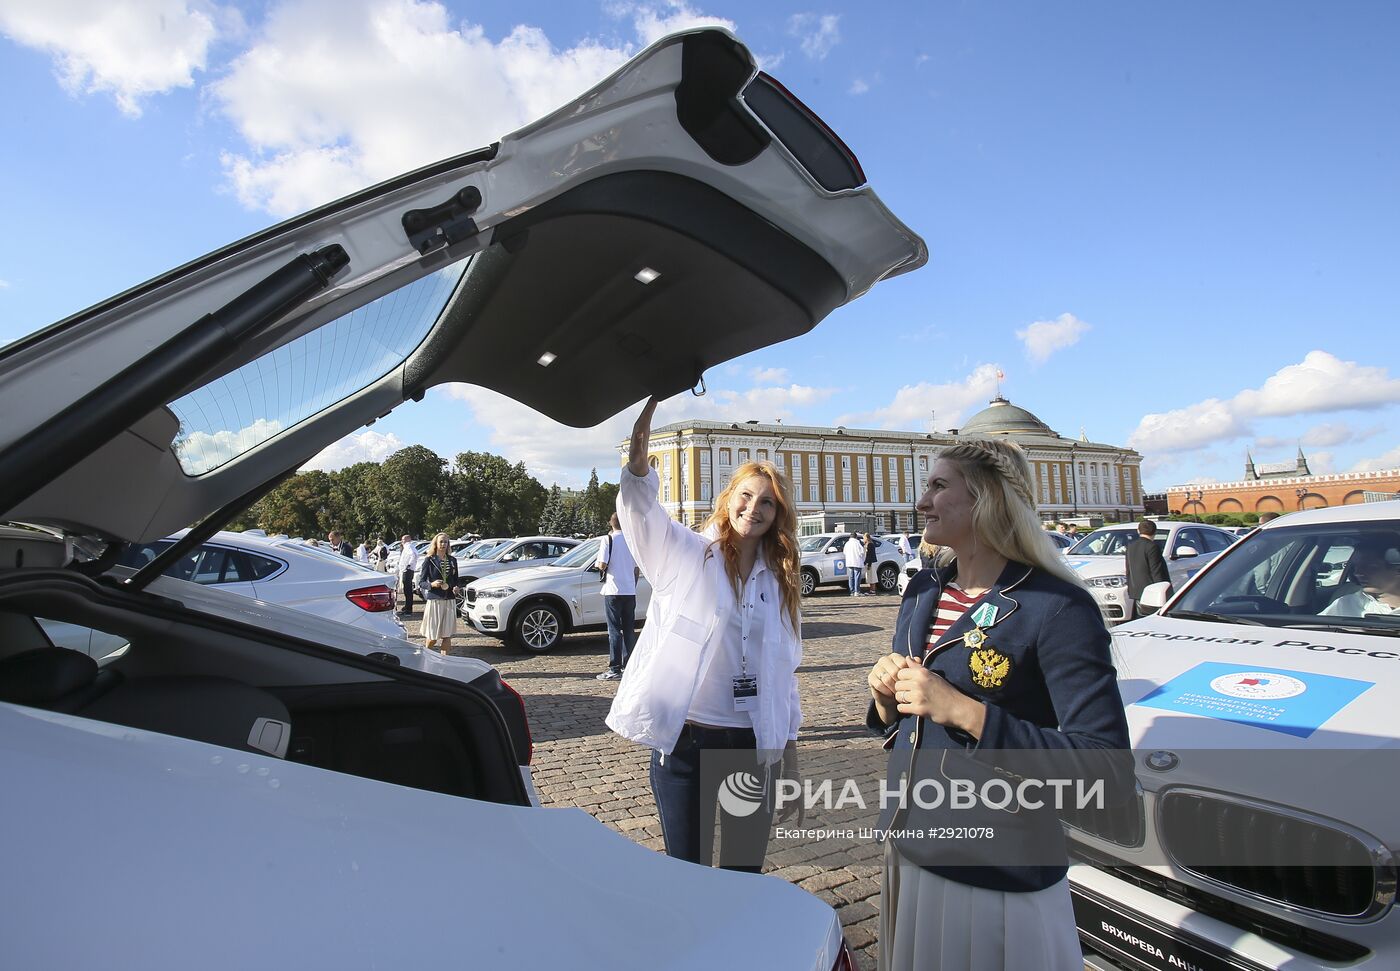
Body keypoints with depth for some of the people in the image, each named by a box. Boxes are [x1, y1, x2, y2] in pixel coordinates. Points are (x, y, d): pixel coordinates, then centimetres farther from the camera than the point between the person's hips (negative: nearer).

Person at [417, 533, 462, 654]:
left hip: (450, 601, 4)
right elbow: (421, 582, -1)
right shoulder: (429, 560, 0)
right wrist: (432, 584, -20)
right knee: (433, 635, 0)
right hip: (434, 600, -4)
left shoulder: (452, 561, 12)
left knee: (447, 635, 0)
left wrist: (457, 588, -2)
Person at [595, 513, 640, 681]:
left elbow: (602, 565, -14)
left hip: (613, 591, -4)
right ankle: (629, 665, 15)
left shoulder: (608, 540, -8)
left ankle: (615, 669, -2)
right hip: (630, 591, 4)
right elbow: (637, 568, 11)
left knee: (614, 629, -1)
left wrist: (599, 557, 7)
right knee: (629, 629, 12)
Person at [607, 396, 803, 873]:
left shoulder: (779, 581, 8)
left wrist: (790, 762, 12)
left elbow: (783, 673, 11)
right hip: (685, 740, -3)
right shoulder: (686, 553, -3)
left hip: (753, 744, 3)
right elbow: (640, 510, -23)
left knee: (745, 873, 14)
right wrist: (638, 459, -45)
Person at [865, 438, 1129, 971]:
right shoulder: (923, 592, 4)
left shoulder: (1055, 608, -18)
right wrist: (886, 697, -9)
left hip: (1000, 881, -6)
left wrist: (964, 711, -27)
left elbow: (1108, 767, -22)